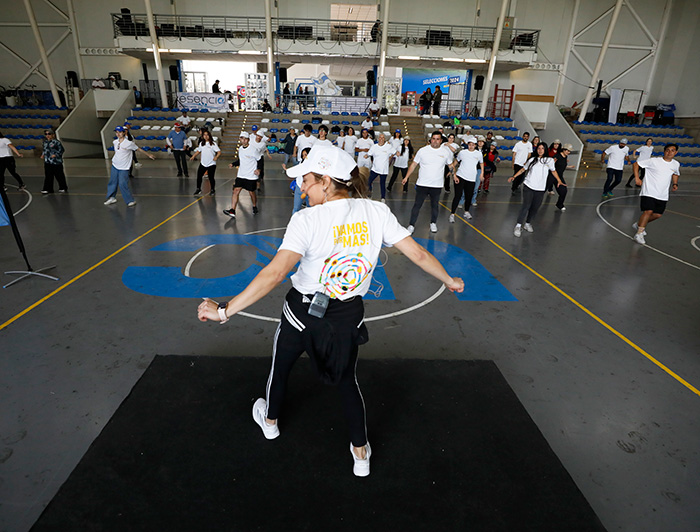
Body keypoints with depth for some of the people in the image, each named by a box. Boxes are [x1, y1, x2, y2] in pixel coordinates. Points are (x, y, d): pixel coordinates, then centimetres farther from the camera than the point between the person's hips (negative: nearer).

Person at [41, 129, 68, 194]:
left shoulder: (56, 142, -9)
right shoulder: (45, 142, 12)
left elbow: (61, 149, -8)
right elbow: (43, 149, 25)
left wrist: (56, 155, -18)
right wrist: (43, 154, 7)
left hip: (56, 162, -6)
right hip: (47, 162, 6)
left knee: (59, 175, 4)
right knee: (48, 176, 6)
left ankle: (63, 188, 20)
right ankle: (48, 189, 11)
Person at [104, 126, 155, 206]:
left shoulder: (129, 143, -14)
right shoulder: (115, 142, 2)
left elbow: (139, 149, -2)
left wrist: (148, 155, 6)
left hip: (124, 168, -6)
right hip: (115, 166, 6)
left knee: (123, 184, -13)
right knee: (112, 182, 12)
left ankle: (131, 201, 0)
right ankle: (111, 197, 30)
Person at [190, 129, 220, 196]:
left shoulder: (213, 143, -6)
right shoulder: (201, 143, 9)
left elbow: (219, 151, -11)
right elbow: (198, 151, 22)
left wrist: (216, 157, -29)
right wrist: (193, 156, 13)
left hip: (211, 164, -4)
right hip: (203, 163, 4)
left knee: (211, 177, -4)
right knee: (199, 176, 2)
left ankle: (212, 190, 17)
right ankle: (198, 189, 18)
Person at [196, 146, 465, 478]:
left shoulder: (307, 220, -22)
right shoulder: (377, 212, -10)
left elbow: (274, 274, -30)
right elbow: (418, 254, -6)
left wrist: (225, 311, -25)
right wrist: (449, 281, 10)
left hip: (303, 312, -3)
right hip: (348, 316, 3)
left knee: (281, 366, 27)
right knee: (346, 379, 24)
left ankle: (270, 420, 55)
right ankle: (360, 453, 36)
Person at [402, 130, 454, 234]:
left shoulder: (446, 151, 2)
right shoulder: (423, 150, -1)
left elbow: (450, 164, 18)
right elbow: (414, 164, 4)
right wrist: (406, 177, 0)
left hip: (437, 185, 1)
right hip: (422, 184, -1)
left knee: (434, 205, 13)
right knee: (417, 205, -2)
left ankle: (433, 223, 31)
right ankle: (411, 225, 5)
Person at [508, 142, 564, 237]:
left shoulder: (550, 160, 7)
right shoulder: (532, 160, 8)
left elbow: (553, 171, 18)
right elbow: (523, 169, 16)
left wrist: (559, 181, 8)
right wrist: (514, 177, 8)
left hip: (540, 190, 2)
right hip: (528, 187, -2)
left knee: (535, 208, 5)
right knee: (526, 206, -11)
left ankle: (527, 224, 24)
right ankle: (518, 226, -4)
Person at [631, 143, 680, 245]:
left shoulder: (676, 164, 8)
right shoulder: (653, 161, -9)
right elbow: (636, 164, -3)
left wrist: (675, 184, 12)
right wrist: (637, 178, -10)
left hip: (662, 195, 6)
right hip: (649, 192, -6)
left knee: (658, 214, 7)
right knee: (648, 211, -18)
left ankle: (639, 224, 30)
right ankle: (639, 233, -9)